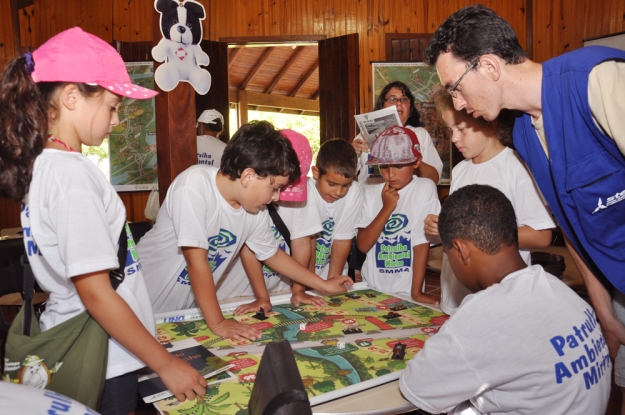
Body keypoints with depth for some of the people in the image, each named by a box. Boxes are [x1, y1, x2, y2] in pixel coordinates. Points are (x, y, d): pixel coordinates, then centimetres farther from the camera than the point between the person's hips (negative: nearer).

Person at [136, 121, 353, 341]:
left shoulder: (256, 212, -10)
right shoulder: (194, 183, -28)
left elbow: (272, 255, 7)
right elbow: (196, 259, -30)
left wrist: (324, 285, 9)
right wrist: (217, 323, -28)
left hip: (198, 302, 5)